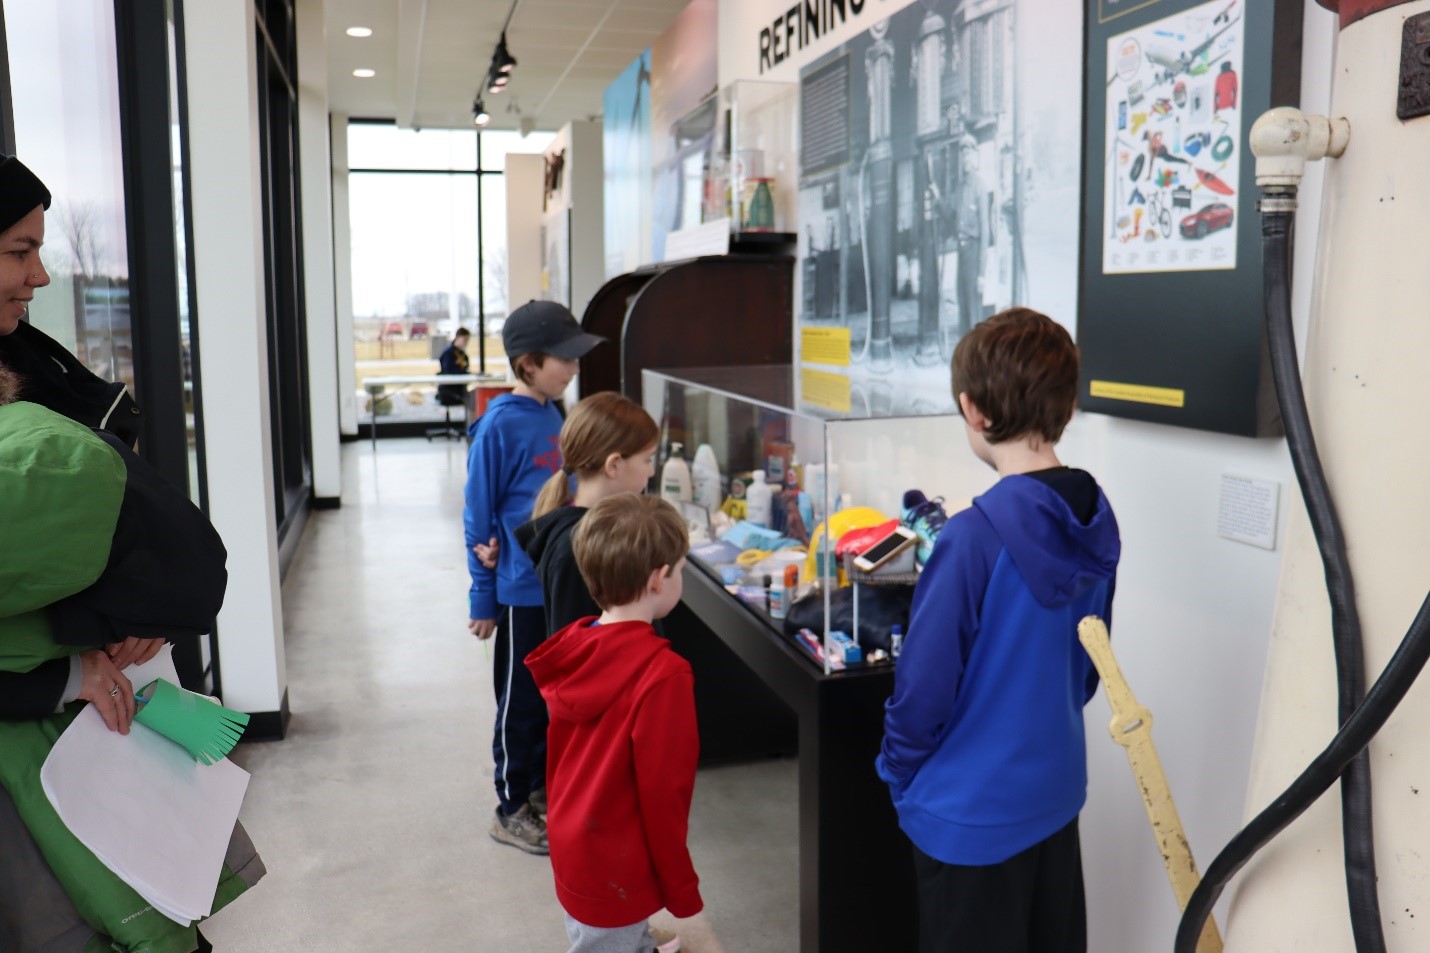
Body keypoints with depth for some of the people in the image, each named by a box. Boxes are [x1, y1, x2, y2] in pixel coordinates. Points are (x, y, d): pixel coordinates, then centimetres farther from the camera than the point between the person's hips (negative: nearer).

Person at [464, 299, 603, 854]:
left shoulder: (552, 416, 4)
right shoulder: (500, 425, -17)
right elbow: (479, 517, -13)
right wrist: (482, 599, -9)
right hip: (522, 590, -7)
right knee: (521, 701, 8)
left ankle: (541, 788, 36)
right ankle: (511, 810, 24)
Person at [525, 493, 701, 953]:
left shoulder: (573, 650, -5)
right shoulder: (662, 675, -27)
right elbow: (663, 790, -22)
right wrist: (682, 888, -10)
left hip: (571, 846, 7)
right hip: (616, 873, -7)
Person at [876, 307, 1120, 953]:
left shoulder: (975, 537, -26)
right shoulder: (1096, 523, -5)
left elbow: (924, 683, -20)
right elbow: (1088, 663, 7)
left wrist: (899, 771, -3)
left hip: (970, 813, -6)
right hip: (1056, 790, 6)